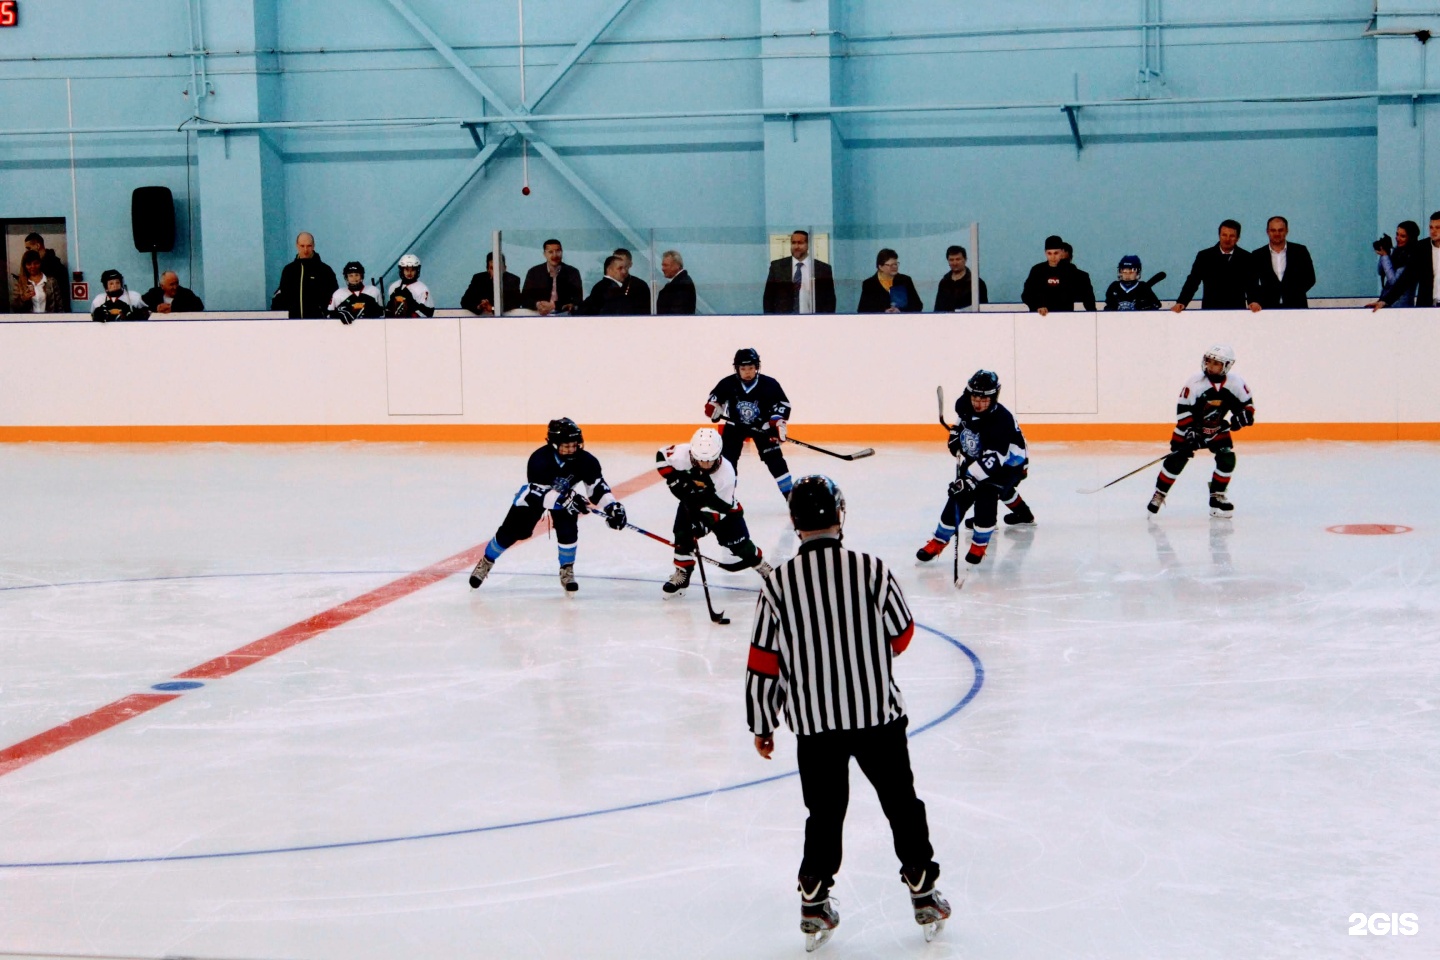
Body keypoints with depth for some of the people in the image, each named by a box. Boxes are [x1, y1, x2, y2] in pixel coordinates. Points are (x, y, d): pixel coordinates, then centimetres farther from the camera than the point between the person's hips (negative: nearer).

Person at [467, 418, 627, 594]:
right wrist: (564, 500, -53)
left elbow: (598, 485, -18)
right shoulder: (539, 459, -38)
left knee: (567, 530, -22)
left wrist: (612, 507, -32)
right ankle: (486, 562, 24)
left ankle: (567, 570, -1)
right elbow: (539, 494, -41)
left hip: (567, 494, 2)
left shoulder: (585, 460, -28)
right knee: (510, 532, 0)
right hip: (533, 494, -2)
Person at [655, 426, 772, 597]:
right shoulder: (682, 453, -33)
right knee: (683, 534, -16)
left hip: (721, 505, -2)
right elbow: (662, 456, -14)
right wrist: (675, 480, -21)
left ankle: (762, 565, 23)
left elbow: (720, 507, -30)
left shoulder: (726, 473, -35)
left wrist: (704, 521, -40)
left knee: (738, 542, -1)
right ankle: (681, 574, -1)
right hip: (690, 501, 2)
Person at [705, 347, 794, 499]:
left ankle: (790, 494, -1)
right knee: (727, 458, -4)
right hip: (735, 425, 1)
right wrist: (712, 407, -23)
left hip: (761, 426, -1)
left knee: (774, 458, -8)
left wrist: (778, 423, -21)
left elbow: (783, 403, -11)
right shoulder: (728, 384, -17)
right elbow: (714, 398, -2)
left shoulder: (769, 384, -20)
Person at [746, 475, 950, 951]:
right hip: (878, 714, -1)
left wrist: (762, 724, 9)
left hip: (814, 721, 1)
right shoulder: (872, 570, -11)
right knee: (901, 803, 14)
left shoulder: (777, 583, -7)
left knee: (824, 813, 15)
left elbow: (763, 664, -3)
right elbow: (902, 634, 2)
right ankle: (924, 897, 21)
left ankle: (814, 904, 18)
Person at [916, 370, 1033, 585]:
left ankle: (979, 545, -13)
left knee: (985, 495, -28)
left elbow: (993, 459, -41)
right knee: (958, 497, -3)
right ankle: (938, 543, 8)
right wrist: (957, 432, 0)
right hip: (977, 459, 7)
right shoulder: (964, 405, -15)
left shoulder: (1001, 420, -36)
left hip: (1009, 463, -7)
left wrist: (970, 479, -47)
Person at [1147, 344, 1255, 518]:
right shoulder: (1195, 383, -24)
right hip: (1191, 428, -3)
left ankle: (1217, 497, 4)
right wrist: (1189, 432, -27)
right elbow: (1182, 409, -20)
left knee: (1227, 459, -11)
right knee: (1176, 460, -10)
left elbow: (1247, 402, -1)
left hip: (1218, 429, 3)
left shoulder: (1235, 383, -15)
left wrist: (1244, 415, -21)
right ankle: (1159, 495, 3)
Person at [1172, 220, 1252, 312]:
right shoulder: (1204, 256, 3)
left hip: (1237, 311, 1)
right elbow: (1192, 282, 0)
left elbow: (1251, 284, 3)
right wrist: (1181, 303, -16)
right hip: (1210, 311, -1)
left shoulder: (1246, 258, 5)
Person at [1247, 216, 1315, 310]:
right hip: (1268, 308, 0)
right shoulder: (1258, 255, 7)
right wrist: (1254, 301, -14)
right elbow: (1252, 284, 5)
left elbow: (1310, 278, 6)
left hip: (1296, 306, 0)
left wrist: (1293, 293, -7)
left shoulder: (1300, 251, 6)